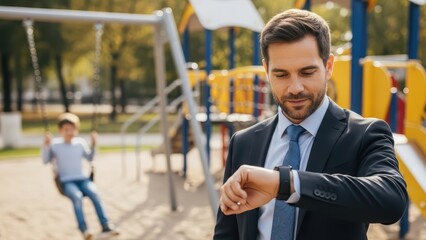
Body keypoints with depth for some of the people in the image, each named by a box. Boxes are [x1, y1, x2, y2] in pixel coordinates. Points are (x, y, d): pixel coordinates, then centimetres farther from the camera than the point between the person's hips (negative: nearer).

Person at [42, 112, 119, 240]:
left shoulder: (80, 143, 10)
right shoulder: (55, 144, 3)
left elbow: (90, 158, 22)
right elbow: (45, 161, 0)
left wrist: (94, 144, 9)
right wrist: (46, 145, -11)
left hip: (82, 179, 2)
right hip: (66, 182, -2)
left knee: (94, 192, -29)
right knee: (77, 196, -34)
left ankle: (105, 224, -27)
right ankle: (83, 229, -31)